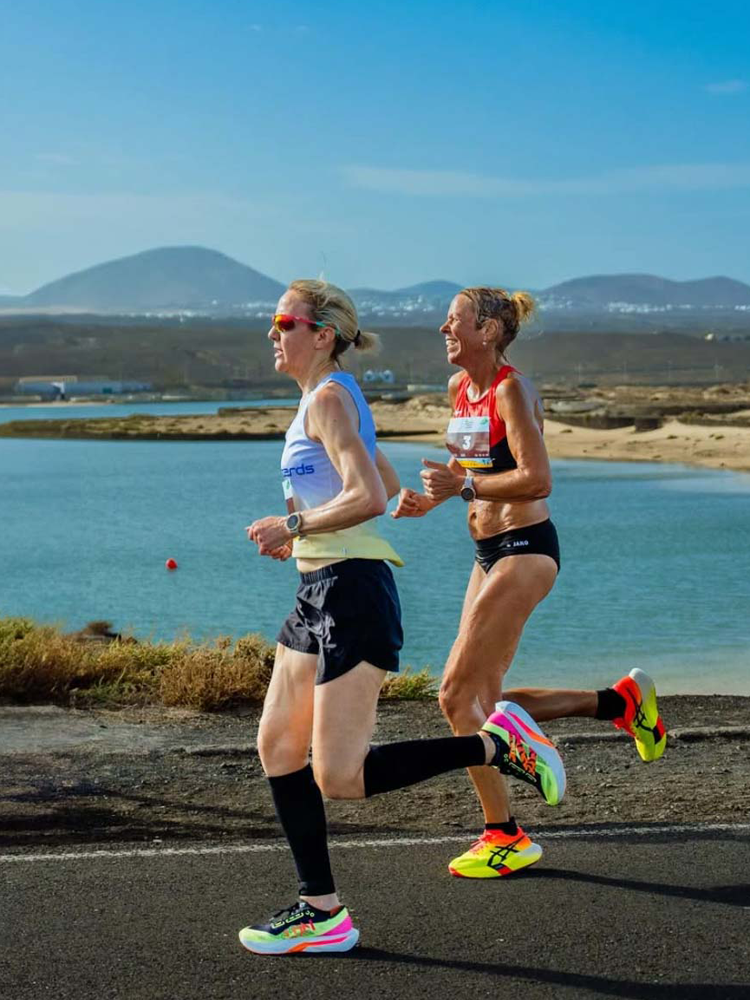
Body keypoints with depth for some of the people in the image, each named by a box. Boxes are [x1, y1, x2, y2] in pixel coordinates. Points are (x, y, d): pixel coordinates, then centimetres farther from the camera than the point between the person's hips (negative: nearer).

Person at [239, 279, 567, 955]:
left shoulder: (327, 399, -11)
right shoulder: (335, 398, 18)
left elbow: (369, 497, -24)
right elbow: (386, 486, 28)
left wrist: (294, 526, -14)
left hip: (351, 593, -10)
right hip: (321, 591, 10)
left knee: (337, 777, -11)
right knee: (277, 746, 9)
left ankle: (497, 743, -3)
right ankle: (321, 912, 14)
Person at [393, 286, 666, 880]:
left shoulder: (512, 389, -15)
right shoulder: (460, 387, 11)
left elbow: (537, 479, -23)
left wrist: (464, 485, -21)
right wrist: (429, 498, 7)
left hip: (525, 549, -9)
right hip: (491, 553, 9)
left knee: (458, 694, -10)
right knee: (483, 702, 10)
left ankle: (506, 838, 1)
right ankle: (621, 702, 22)